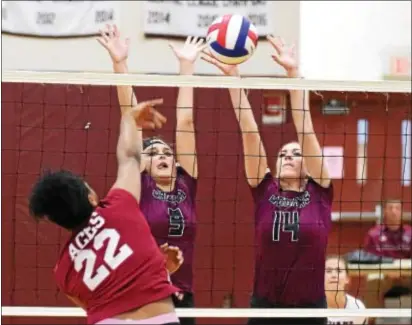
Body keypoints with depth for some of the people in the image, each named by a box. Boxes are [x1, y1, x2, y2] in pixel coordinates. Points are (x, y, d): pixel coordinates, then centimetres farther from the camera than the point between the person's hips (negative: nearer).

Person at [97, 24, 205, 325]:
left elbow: (185, 121, 9)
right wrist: (120, 63, -6)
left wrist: (187, 66, 12)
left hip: (182, 301, 4)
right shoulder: (138, 186, 1)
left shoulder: (186, 185, 9)